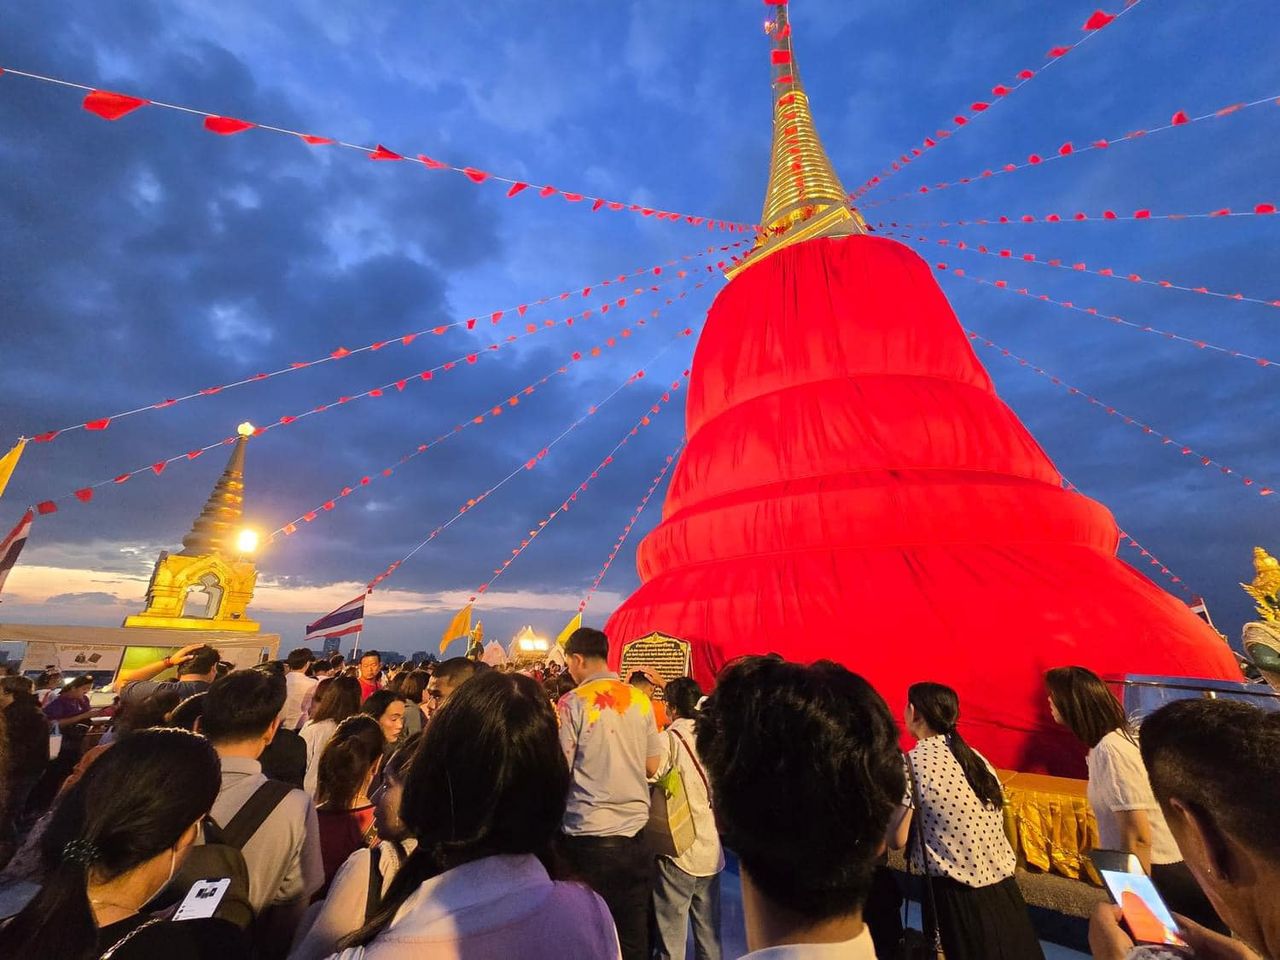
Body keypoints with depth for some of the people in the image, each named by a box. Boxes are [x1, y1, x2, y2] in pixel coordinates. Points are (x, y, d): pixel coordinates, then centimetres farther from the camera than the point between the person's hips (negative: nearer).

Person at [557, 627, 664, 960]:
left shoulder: (573, 702, -15)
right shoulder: (640, 699, -2)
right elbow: (652, 767, 4)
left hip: (591, 836, -4)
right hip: (635, 831, 4)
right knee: (634, 933, 19)